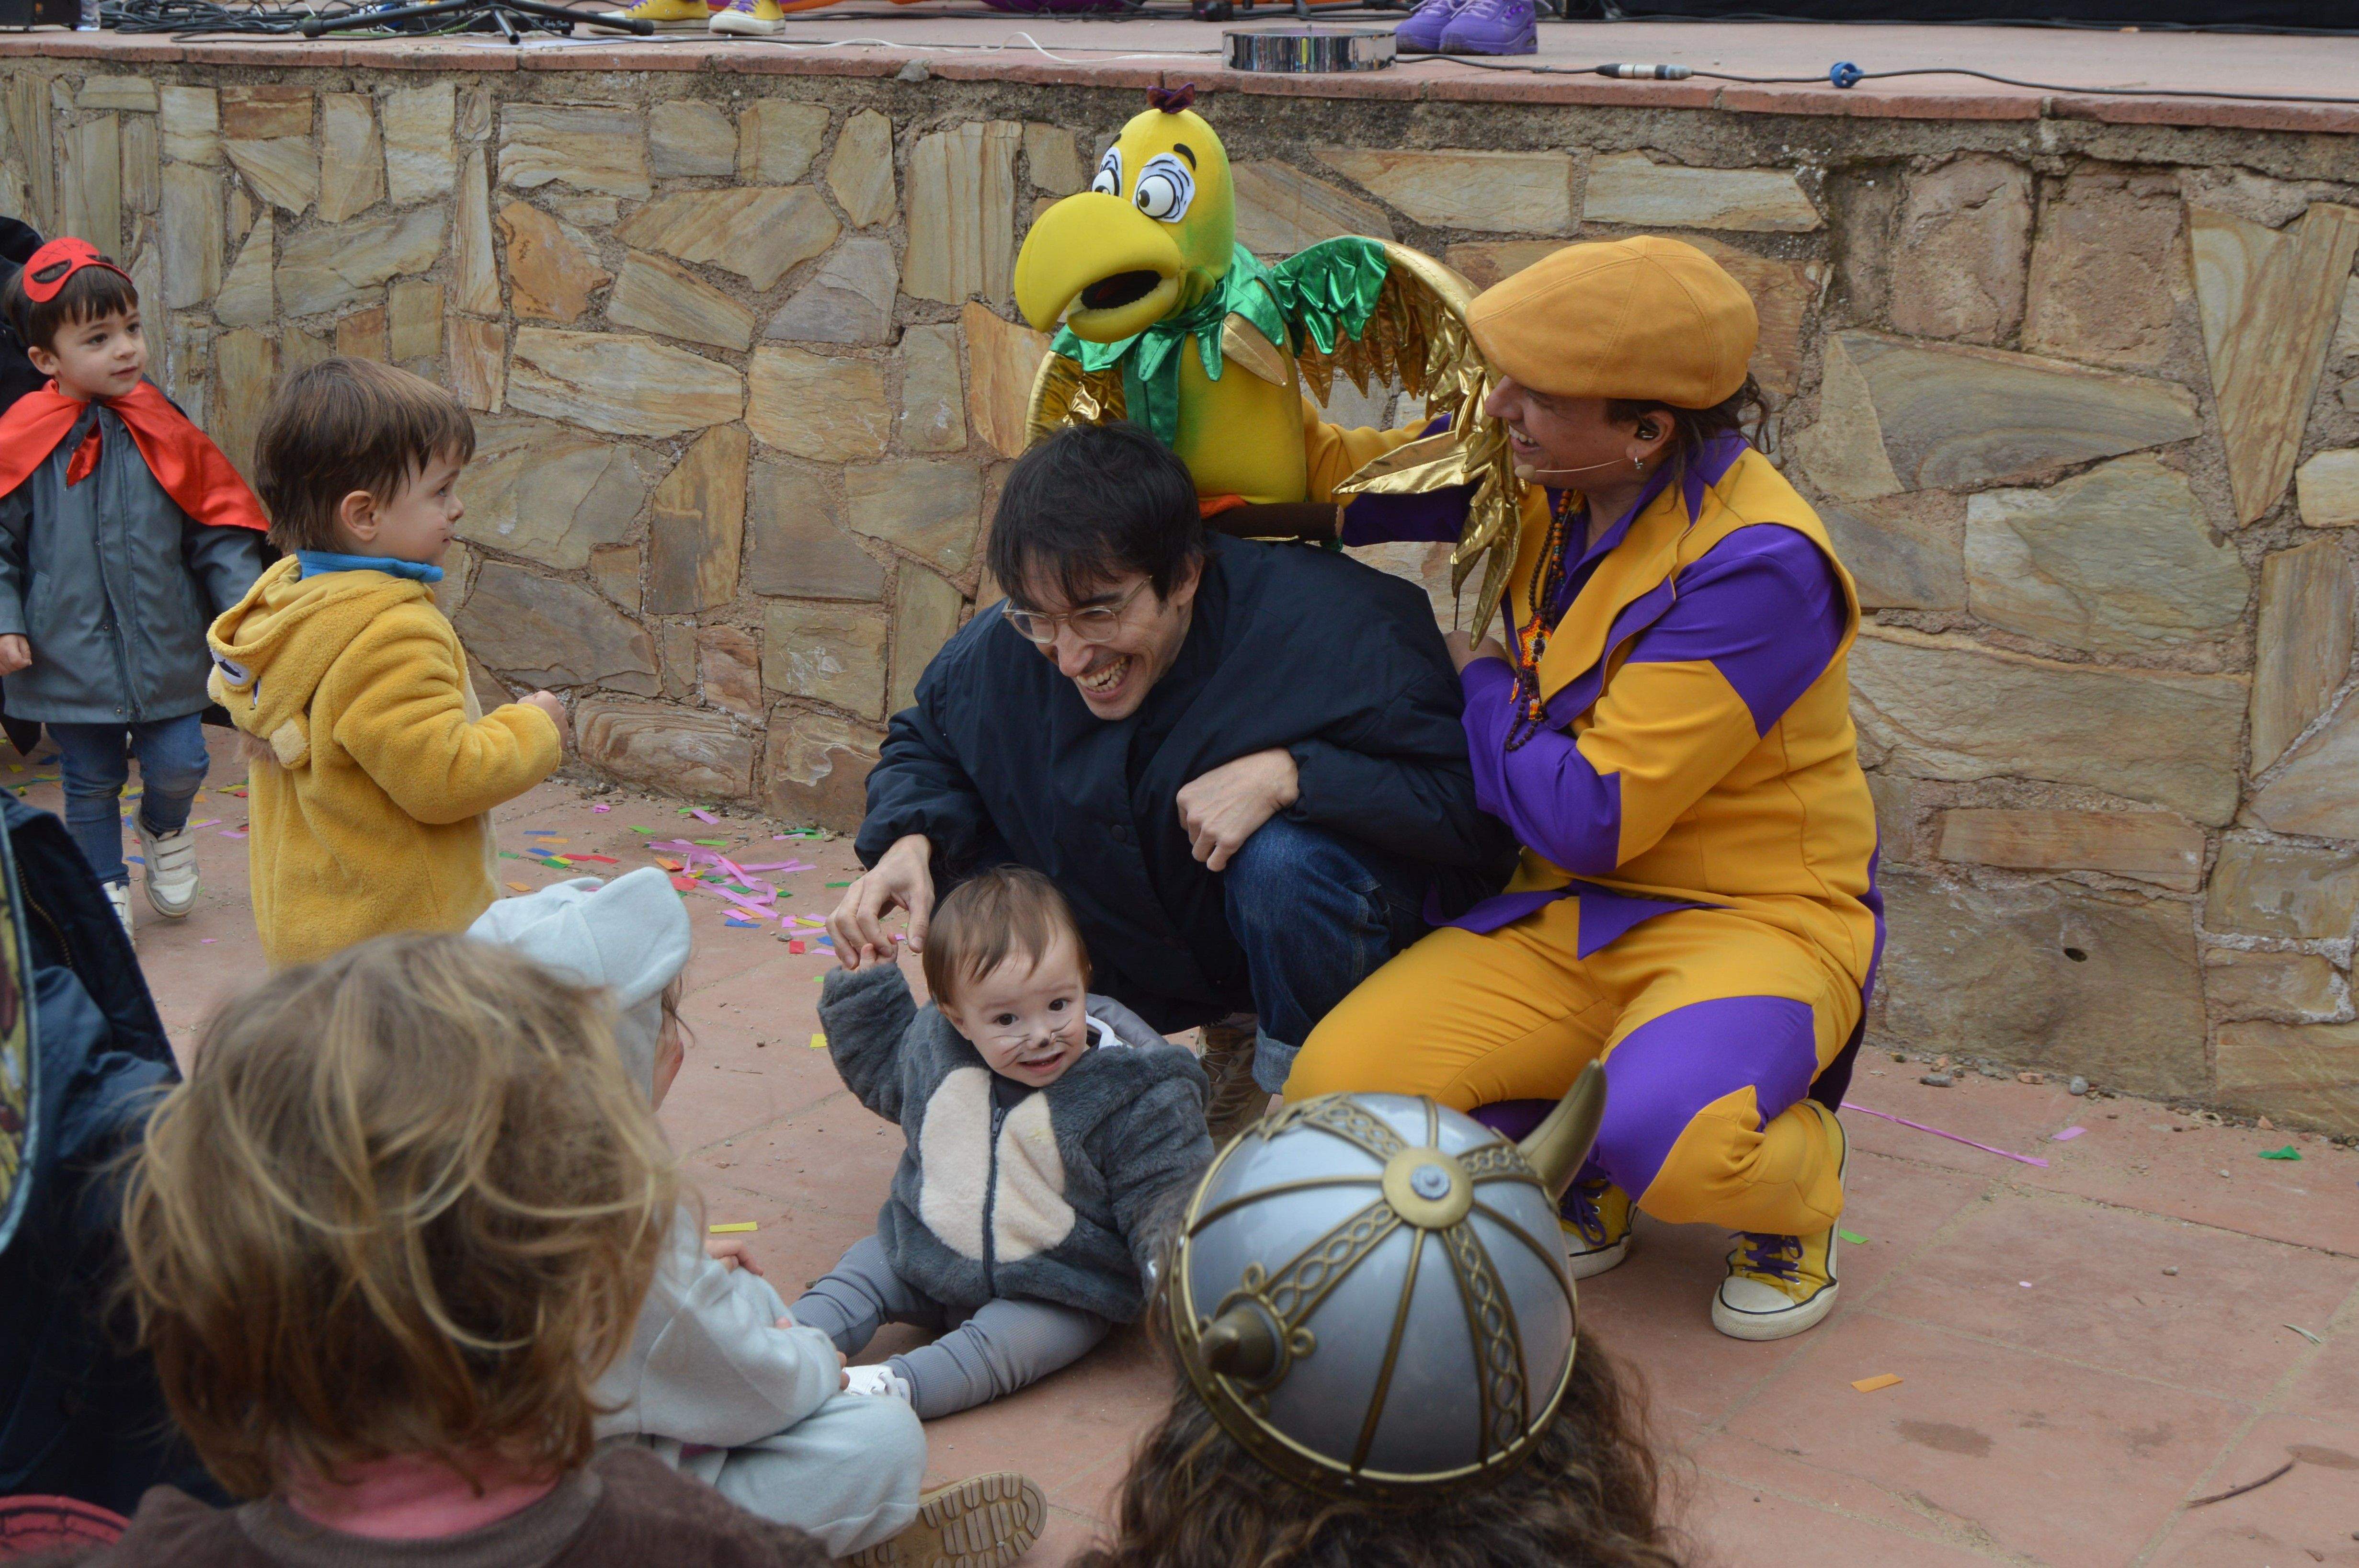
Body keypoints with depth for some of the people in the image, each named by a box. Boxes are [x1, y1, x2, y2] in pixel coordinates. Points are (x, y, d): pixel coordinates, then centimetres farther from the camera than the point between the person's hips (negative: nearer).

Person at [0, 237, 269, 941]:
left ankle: (164, 831, 37)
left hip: (165, 648, 1)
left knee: (179, 764, 3)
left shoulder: (166, 434, -4)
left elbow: (218, 532, 1)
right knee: (91, 783, 12)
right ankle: (106, 886, 33)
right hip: (69, 657, -1)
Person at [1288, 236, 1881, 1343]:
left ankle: (1794, 1174, 1)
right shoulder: (1542, 477, 0)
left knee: (1668, 1143, -37)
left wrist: (1478, 680, -7)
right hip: (1570, 916, 6)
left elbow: (1587, 819, -23)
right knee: (1340, 1087, -17)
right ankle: (1580, 1160, 13)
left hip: (1752, 917, -6)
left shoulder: (1756, 567, -23)